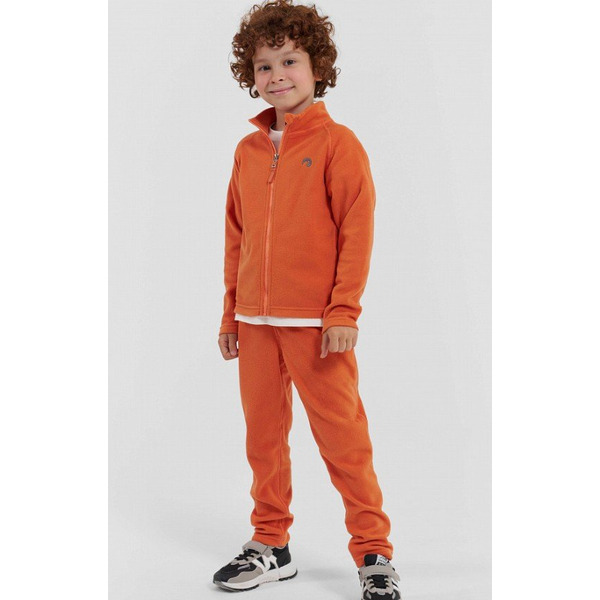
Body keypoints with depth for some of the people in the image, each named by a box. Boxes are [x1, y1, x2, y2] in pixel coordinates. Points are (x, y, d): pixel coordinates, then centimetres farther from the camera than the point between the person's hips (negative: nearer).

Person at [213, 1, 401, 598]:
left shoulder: (337, 142, -4)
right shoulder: (248, 150, 11)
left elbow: (358, 230, -8)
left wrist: (344, 311, -13)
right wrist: (231, 312, 14)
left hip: (316, 321, -5)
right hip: (255, 320, 5)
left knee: (341, 436, -2)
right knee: (263, 435, 12)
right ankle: (270, 545, 26)